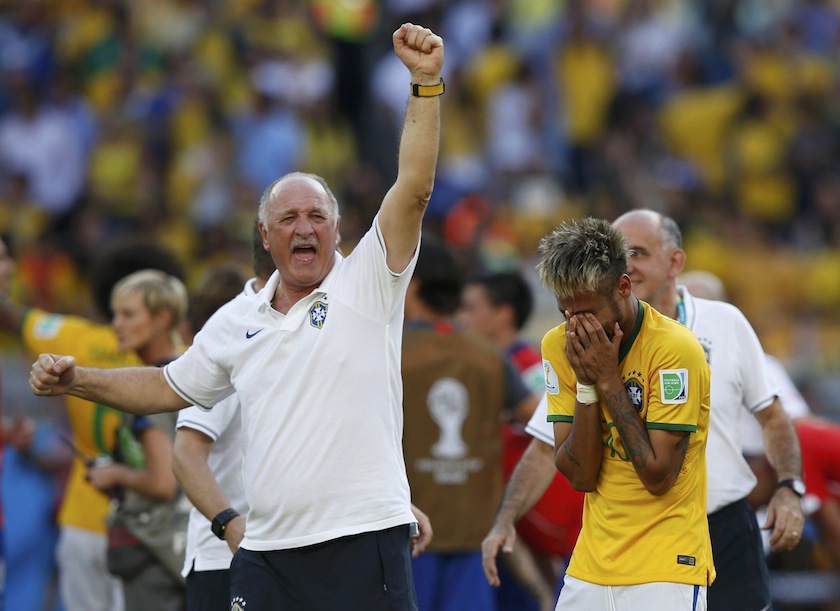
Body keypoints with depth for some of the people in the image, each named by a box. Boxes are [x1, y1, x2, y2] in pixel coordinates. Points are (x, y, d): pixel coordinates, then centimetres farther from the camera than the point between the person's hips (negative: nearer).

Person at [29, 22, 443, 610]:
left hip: (363, 543, -5)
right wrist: (77, 380, 22)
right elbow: (169, 388, 30)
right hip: (266, 554, 5)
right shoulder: (237, 321, 16)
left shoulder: (367, 285, 1)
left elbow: (414, 188, -10)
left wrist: (426, 82, -18)